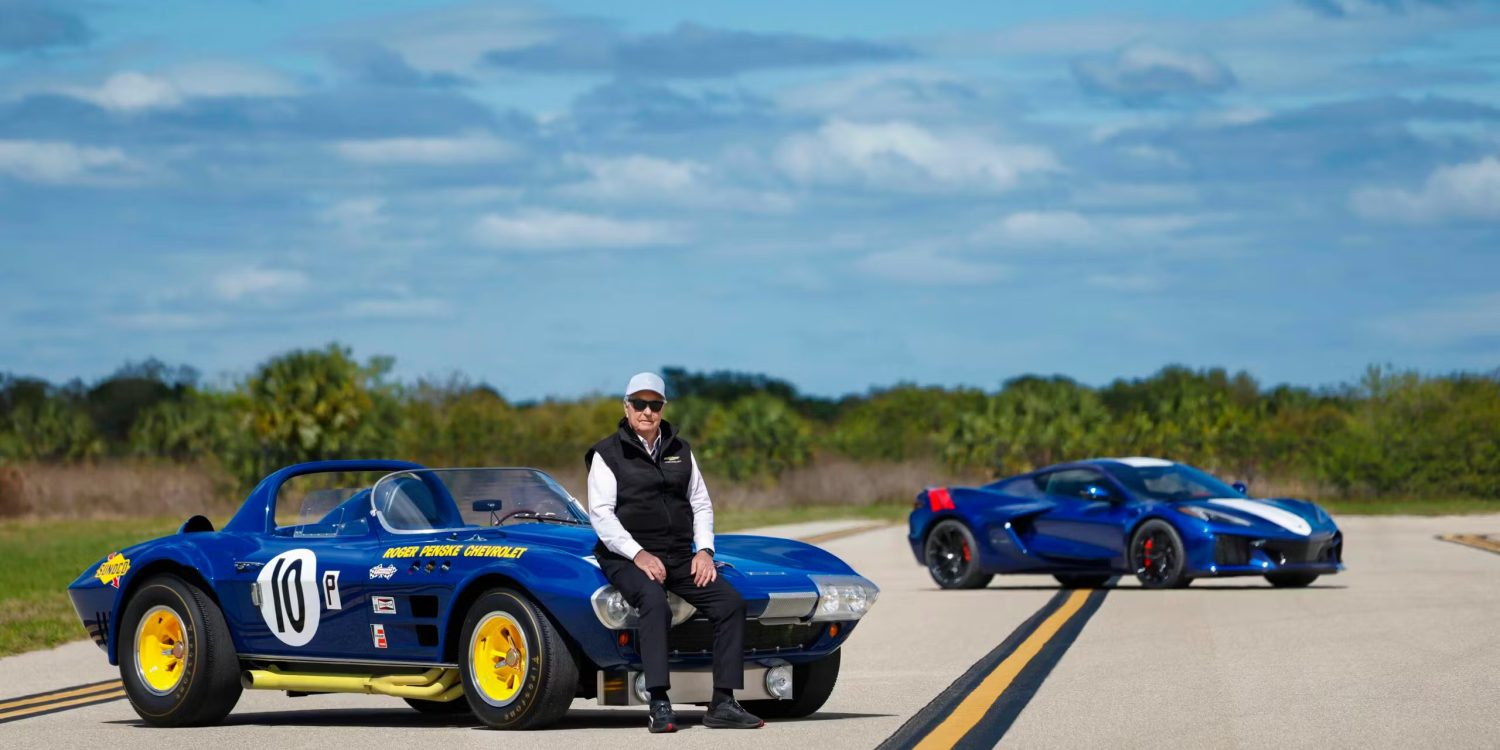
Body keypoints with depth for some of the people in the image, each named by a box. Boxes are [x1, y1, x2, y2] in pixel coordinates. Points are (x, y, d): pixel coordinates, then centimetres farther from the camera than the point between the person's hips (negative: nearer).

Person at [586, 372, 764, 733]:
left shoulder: (680, 450, 16)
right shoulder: (608, 454, 1)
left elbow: (701, 503, 18)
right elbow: (601, 514, -8)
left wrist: (704, 550, 1)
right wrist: (638, 555, -19)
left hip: (680, 555, 5)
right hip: (626, 556, -5)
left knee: (731, 602, -17)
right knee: (654, 602, -37)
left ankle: (723, 704, -18)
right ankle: (659, 704, -40)